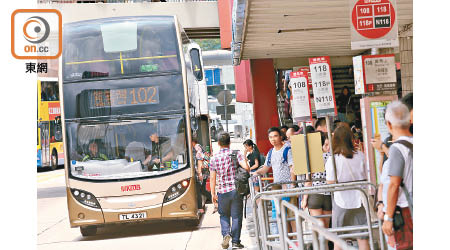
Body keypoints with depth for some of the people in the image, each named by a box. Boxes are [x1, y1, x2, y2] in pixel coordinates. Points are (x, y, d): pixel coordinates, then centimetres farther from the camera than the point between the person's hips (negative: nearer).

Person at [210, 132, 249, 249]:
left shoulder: (214, 158, 0)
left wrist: (213, 193, 6)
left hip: (222, 191, 1)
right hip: (236, 190, -1)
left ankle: (226, 233, -6)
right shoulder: (236, 154, -3)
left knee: (224, 215, 17)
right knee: (236, 216, 7)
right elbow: (246, 167, -16)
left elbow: (212, 178, 0)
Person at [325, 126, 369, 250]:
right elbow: (366, 179, 5)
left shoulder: (332, 160, -14)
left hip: (342, 202, -3)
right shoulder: (360, 156, -4)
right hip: (359, 201, 3)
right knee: (362, 237, 9)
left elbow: (330, 184, -10)